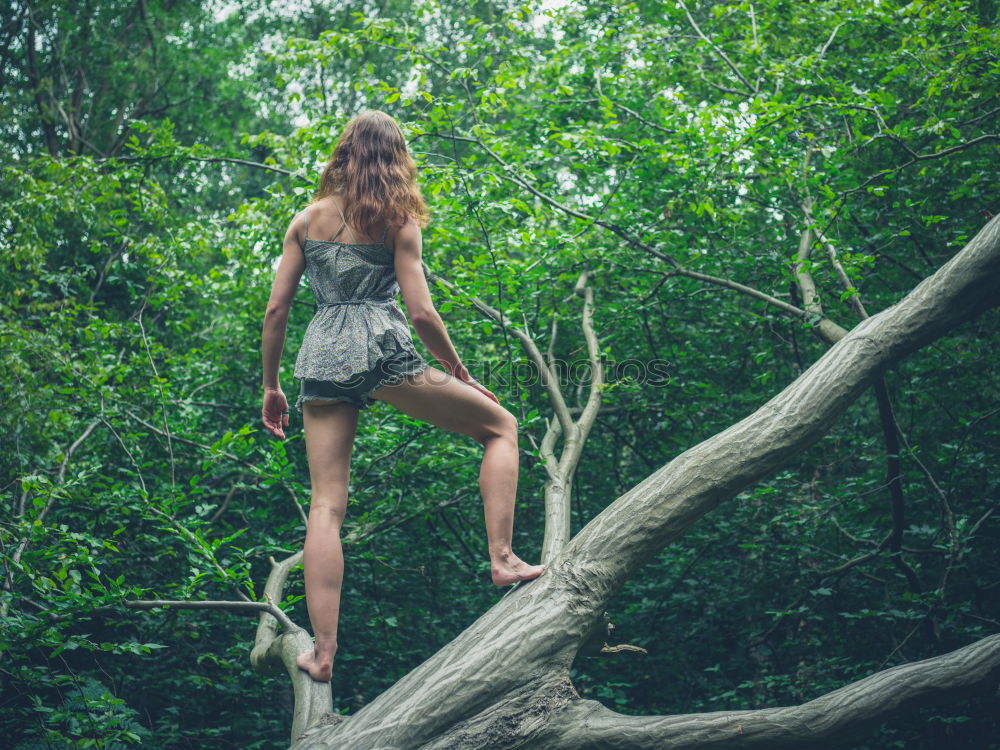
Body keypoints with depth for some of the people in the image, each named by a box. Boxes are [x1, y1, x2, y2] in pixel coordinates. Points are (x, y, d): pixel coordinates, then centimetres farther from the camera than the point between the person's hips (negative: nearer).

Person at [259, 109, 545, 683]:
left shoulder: (307, 220, 13)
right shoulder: (398, 220, 5)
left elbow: (276, 308, 10)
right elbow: (421, 312, -2)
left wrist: (271, 387, 18)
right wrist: (460, 372, 11)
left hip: (323, 356, 3)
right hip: (383, 350, -3)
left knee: (327, 503, 3)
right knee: (499, 425, 14)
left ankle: (324, 652, -3)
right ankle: (503, 560, 1)